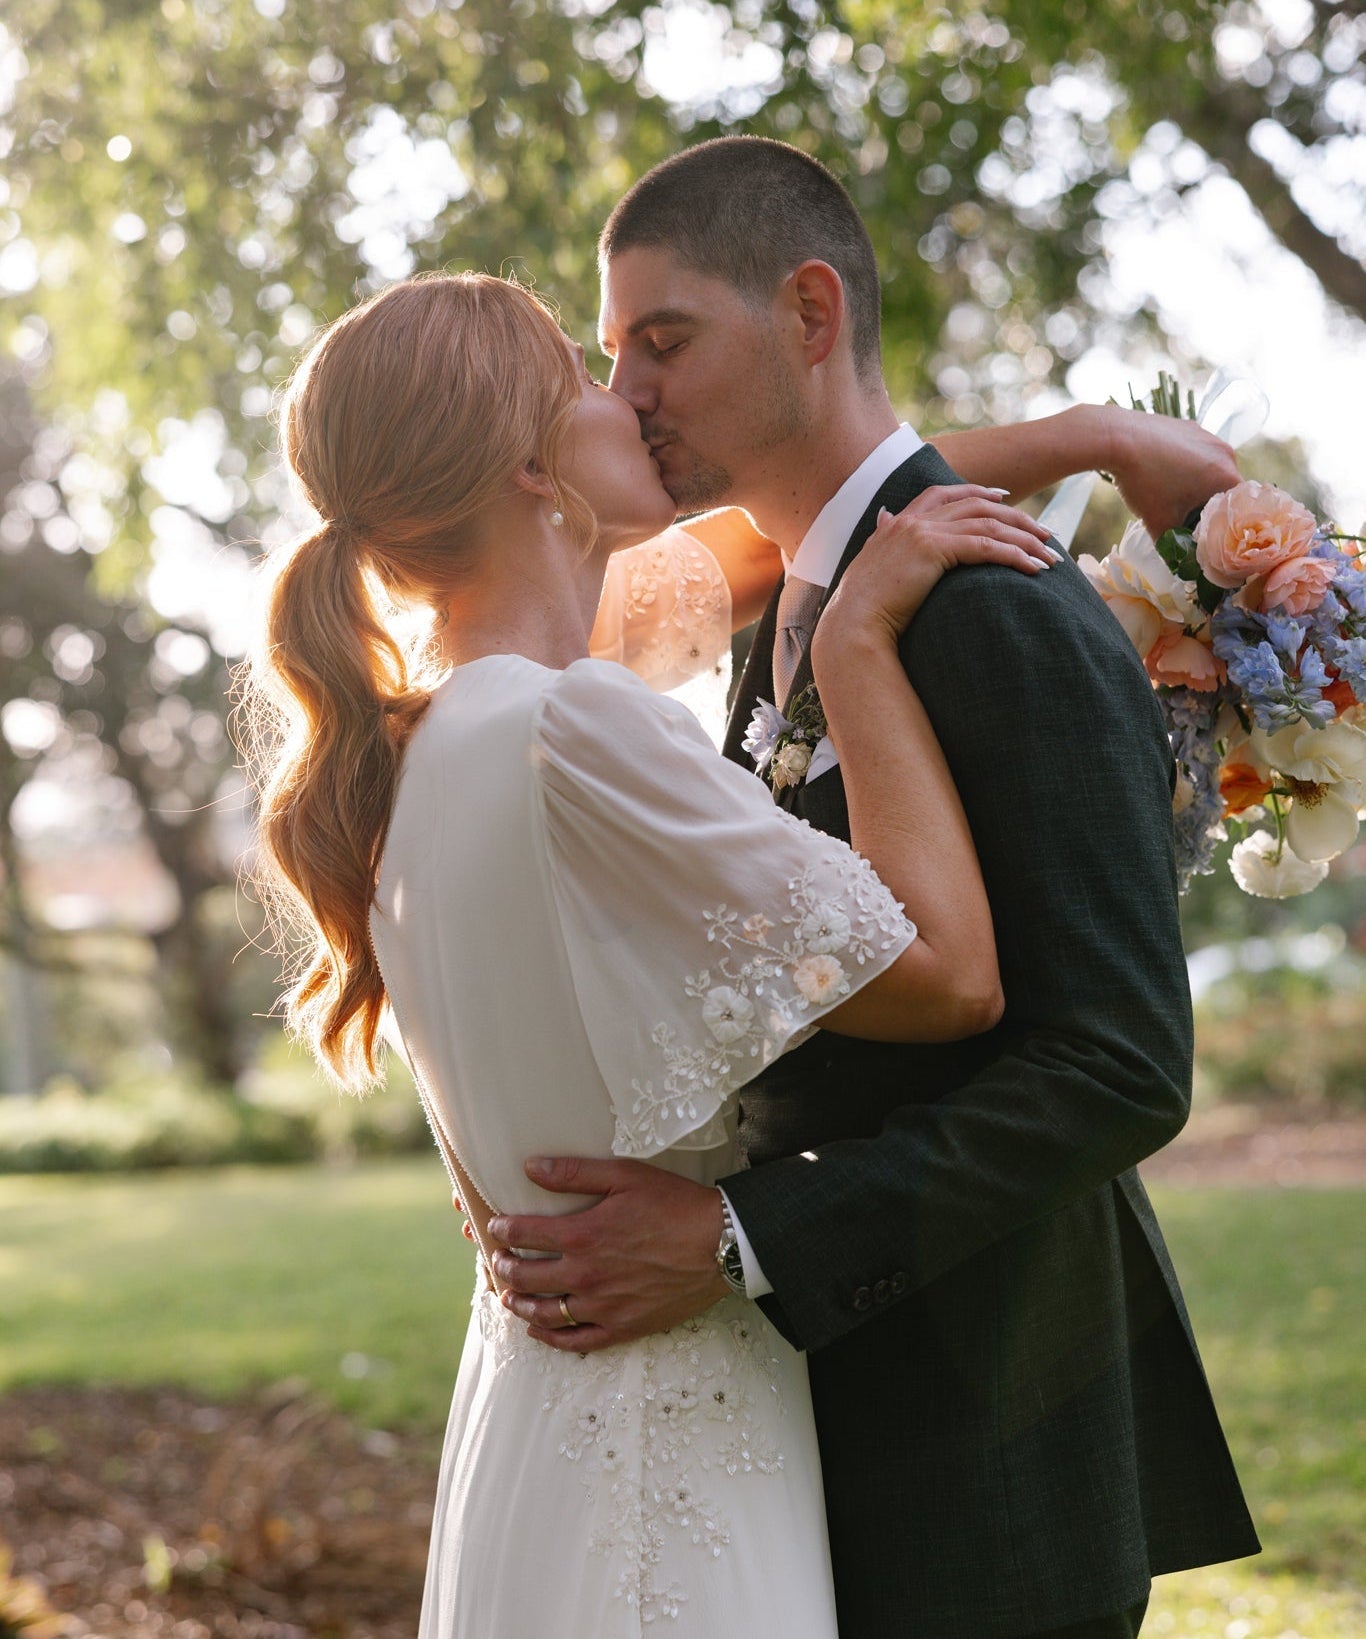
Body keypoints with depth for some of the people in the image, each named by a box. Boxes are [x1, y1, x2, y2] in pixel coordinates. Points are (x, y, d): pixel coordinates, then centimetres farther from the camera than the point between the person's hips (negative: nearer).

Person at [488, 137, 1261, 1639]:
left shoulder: (1010, 618, -18)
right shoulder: (792, 614, 12)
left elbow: (1119, 1066, -24)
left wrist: (738, 1238, -26)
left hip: (988, 1443, -9)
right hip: (843, 1399, 9)